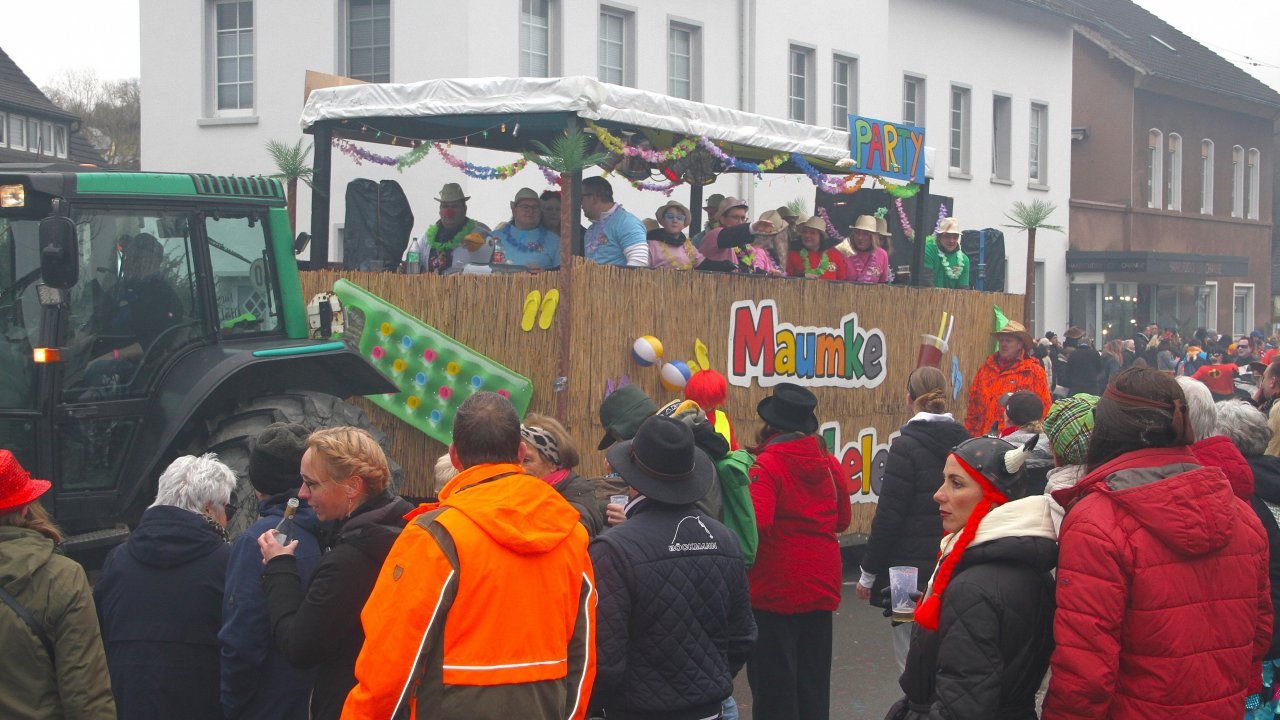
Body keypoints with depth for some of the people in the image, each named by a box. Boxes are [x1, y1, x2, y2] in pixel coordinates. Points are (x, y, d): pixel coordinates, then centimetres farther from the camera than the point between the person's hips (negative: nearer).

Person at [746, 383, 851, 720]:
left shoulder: (766, 466, -16)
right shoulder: (829, 464, 1)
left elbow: (756, 524, -25)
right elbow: (841, 519, 11)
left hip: (775, 589, -5)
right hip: (822, 586, 6)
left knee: (772, 680, 5)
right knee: (814, 679, 16)